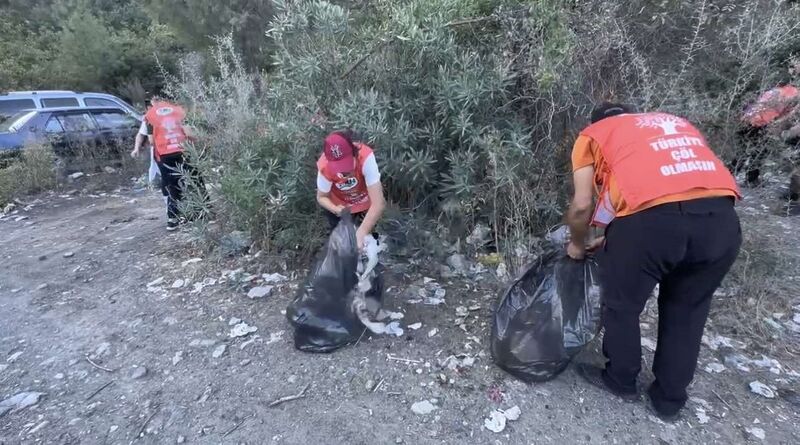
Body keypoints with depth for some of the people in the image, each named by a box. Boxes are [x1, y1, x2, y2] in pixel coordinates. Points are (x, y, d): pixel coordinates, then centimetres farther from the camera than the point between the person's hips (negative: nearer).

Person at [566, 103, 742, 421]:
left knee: (621, 307, 20)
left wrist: (577, 245, 28)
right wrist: (614, 241, 37)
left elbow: (582, 205, 8)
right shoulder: (676, 123, 34)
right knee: (686, 312, 25)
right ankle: (670, 400, 42)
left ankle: (621, 381, 42)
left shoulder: (593, 134, 20)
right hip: (721, 218, 6)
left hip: (652, 219, -5)